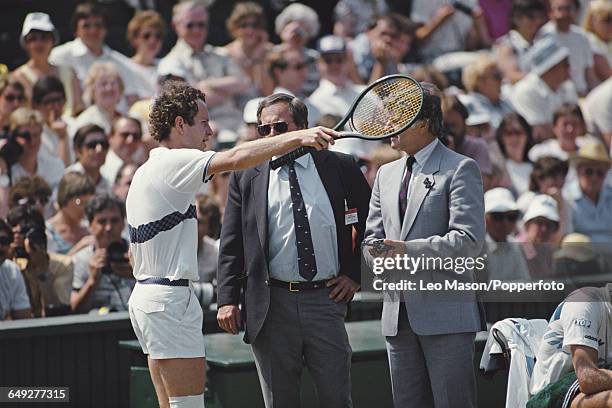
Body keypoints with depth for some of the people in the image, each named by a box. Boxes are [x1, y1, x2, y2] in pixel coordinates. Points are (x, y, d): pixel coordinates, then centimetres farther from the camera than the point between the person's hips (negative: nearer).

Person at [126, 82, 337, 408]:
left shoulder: (145, 172, 18)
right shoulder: (173, 163, -13)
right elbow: (236, 158, -27)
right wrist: (298, 137, -31)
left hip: (145, 293, 10)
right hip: (171, 298, -10)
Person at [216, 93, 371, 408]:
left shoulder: (339, 167, 5)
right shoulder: (246, 177, 6)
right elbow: (230, 245, 5)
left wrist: (356, 272, 7)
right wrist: (228, 299, -4)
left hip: (326, 299, 0)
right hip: (272, 304, 0)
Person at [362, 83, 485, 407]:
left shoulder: (460, 169, -4)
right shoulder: (386, 174, 19)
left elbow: (469, 239, -13)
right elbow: (372, 234, 20)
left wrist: (409, 250, -18)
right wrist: (377, 252, -5)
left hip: (446, 312, -7)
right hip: (398, 316, 7)